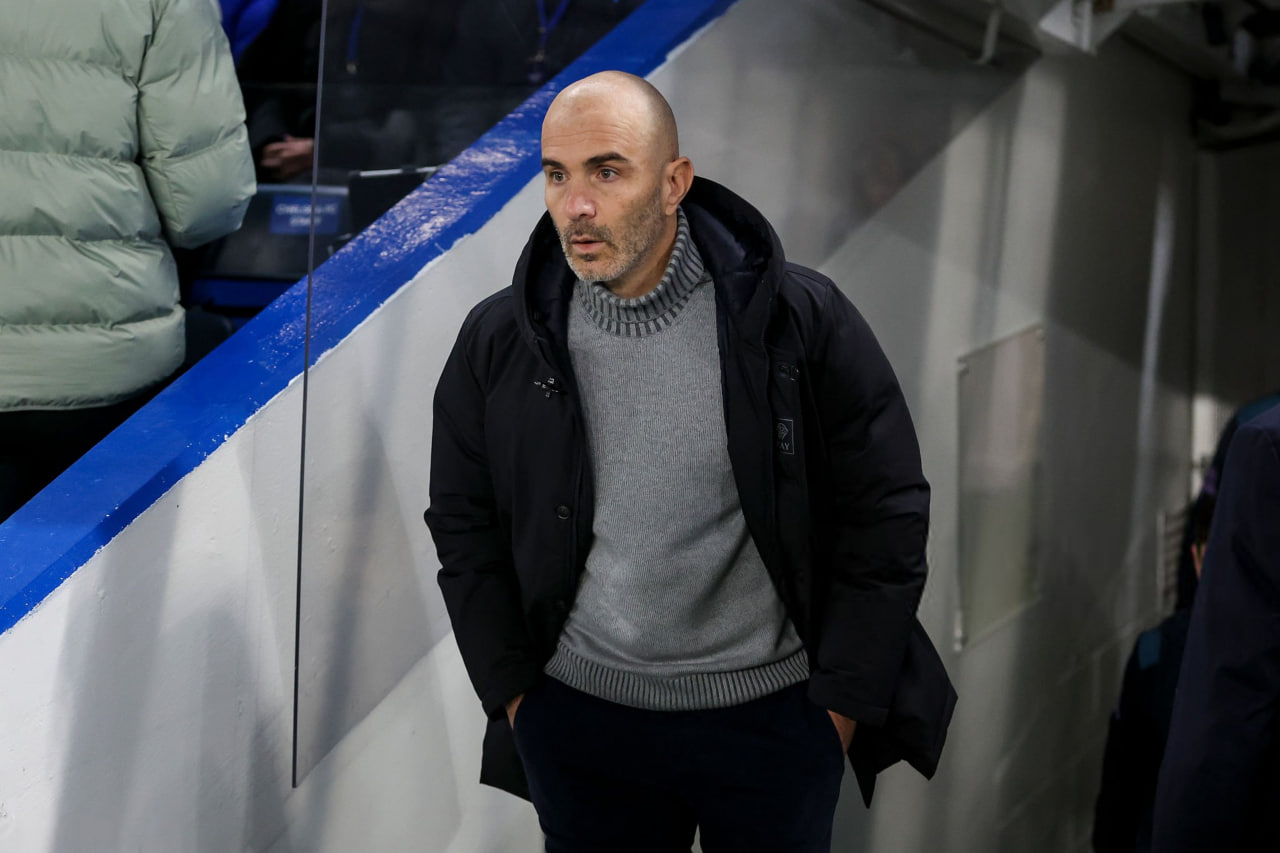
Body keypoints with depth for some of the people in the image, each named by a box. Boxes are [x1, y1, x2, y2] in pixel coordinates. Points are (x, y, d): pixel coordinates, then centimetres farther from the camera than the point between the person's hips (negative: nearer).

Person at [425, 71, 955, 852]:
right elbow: (464, 530, 6)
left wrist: (841, 701, -5)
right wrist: (512, 694, 3)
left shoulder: (801, 321, -11)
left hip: (773, 719, -1)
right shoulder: (497, 343, -4)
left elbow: (885, 515, -6)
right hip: (578, 719, 2)